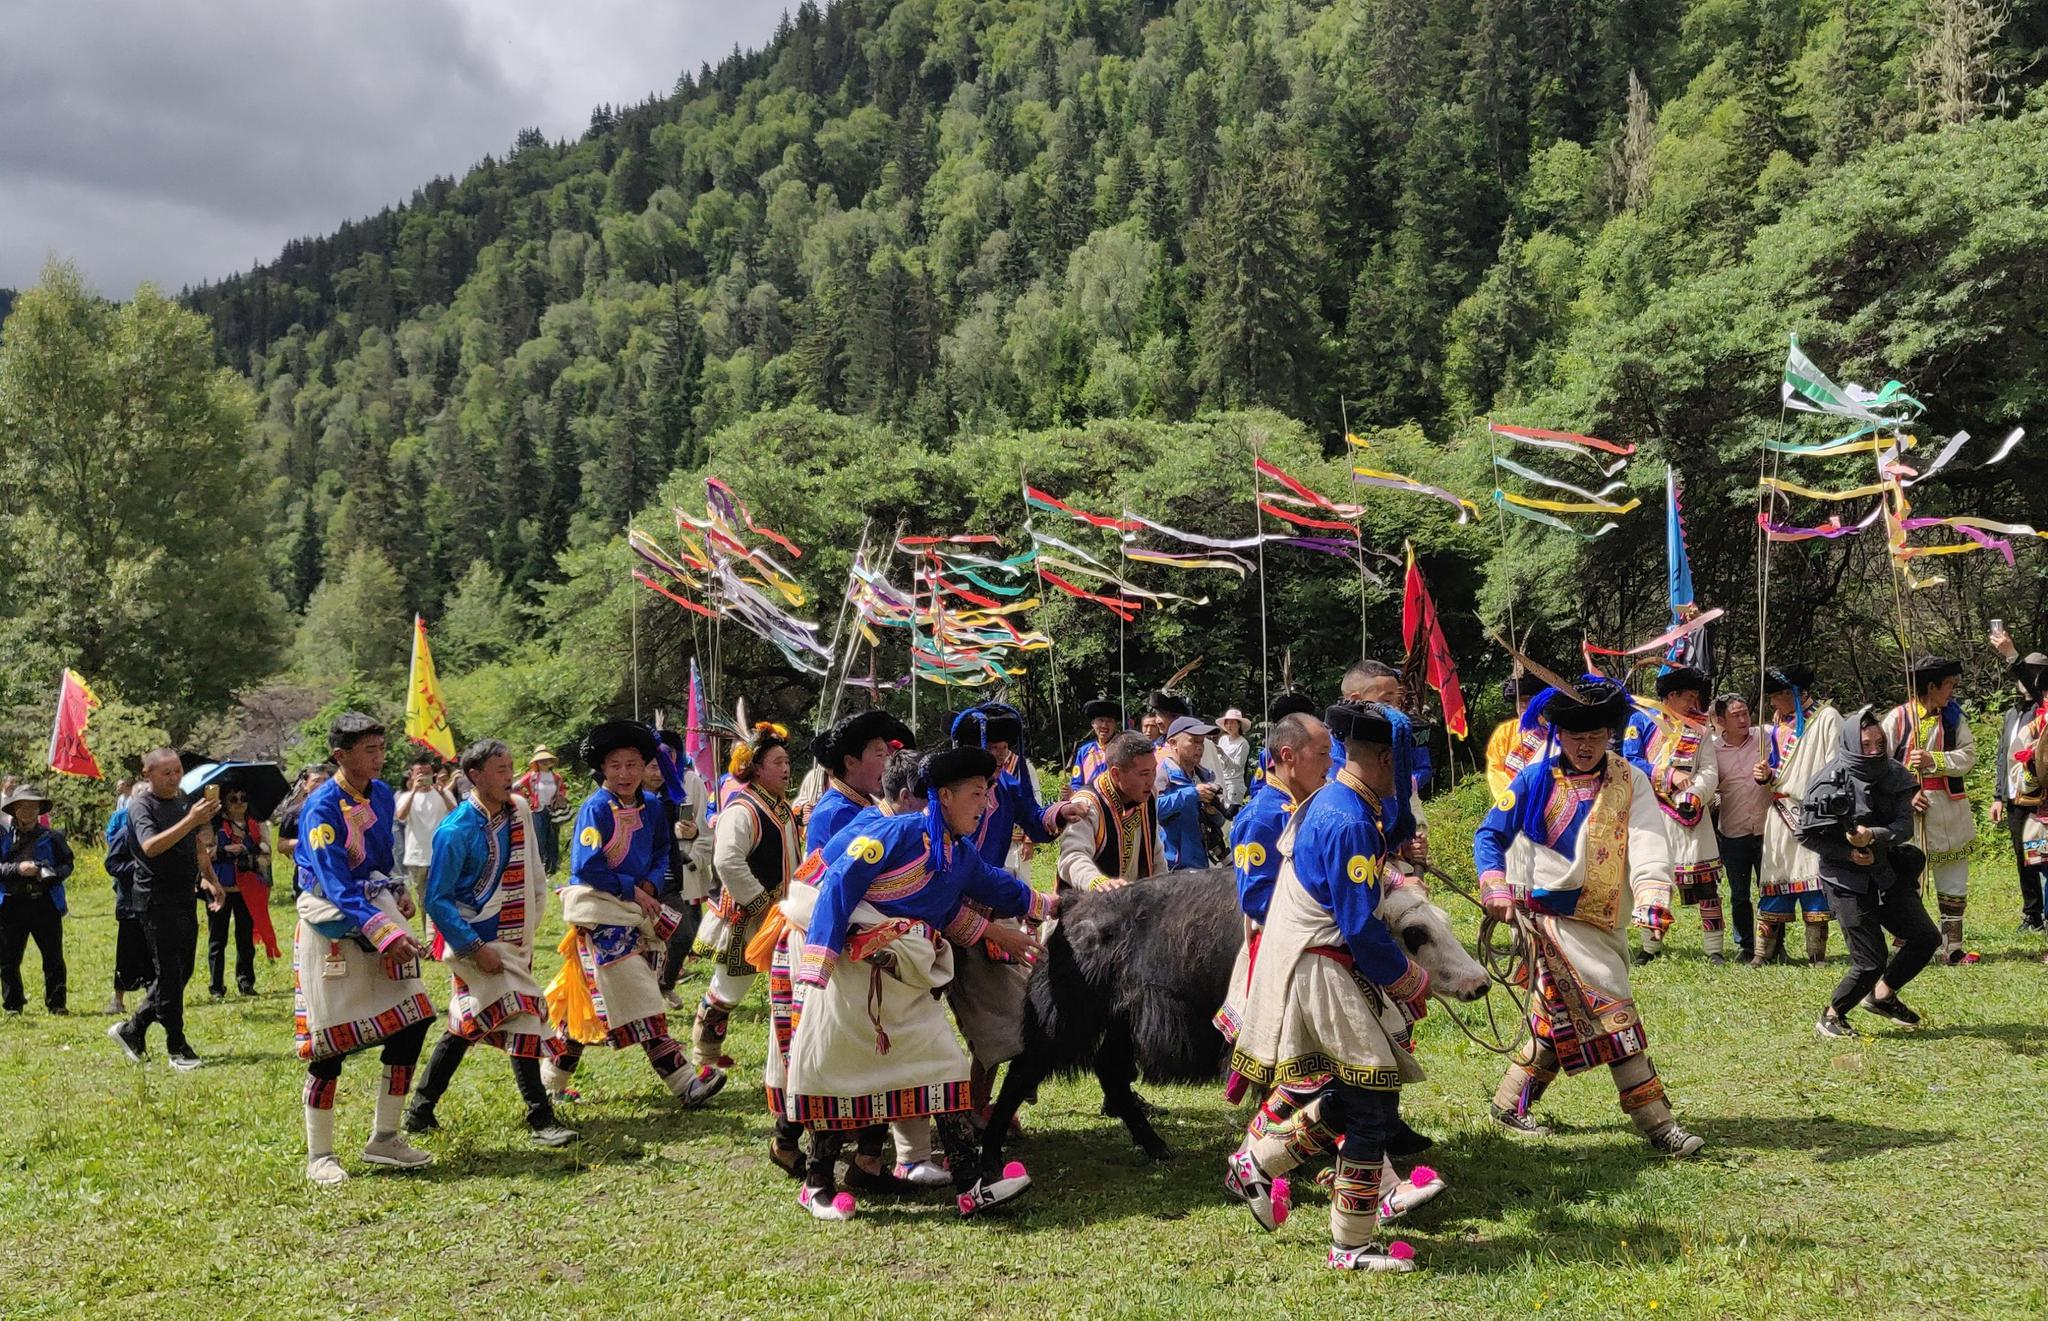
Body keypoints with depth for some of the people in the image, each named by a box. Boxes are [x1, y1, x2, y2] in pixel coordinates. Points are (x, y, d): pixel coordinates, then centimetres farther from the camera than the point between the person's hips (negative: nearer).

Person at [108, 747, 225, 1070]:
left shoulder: (185, 801, 13)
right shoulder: (141, 806, -10)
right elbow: (150, 846, -29)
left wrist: (210, 881, 17)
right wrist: (191, 820, -36)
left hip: (185, 898, 8)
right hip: (158, 900, -8)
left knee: (182, 971, 11)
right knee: (169, 973, -3)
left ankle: (133, 1030, 24)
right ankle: (177, 1047, 4)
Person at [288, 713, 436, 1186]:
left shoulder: (383, 795, 6)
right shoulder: (322, 807, -17)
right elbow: (336, 885, -25)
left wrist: (397, 893, 3)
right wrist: (385, 934, -32)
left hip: (378, 915, 7)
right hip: (331, 924, -7)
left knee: (412, 1019, 2)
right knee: (329, 1041, -3)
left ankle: (383, 1139, 16)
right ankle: (319, 1156, 11)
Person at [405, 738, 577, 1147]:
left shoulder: (519, 811, 3)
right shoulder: (457, 830, -17)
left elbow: (531, 875, 15)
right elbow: (437, 900, -14)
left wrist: (529, 930, 11)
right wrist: (475, 948, -19)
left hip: (511, 940, 7)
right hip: (477, 944, -7)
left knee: (465, 1027, 15)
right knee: (523, 1016, -12)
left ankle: (420, 1111, 27)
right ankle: (540, 1119, -5)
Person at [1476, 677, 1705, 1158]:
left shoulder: (1630, 781, 1)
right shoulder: (1535, 781, -3)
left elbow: (1647, 842, -14)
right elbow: (1490, 834, 4)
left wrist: (1652, 896, -31)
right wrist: (1495, 887, -12)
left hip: (1603, 922, 5)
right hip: (1552, 916, -4)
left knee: (1561, 1021, 13)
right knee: (1612, 1013, -10)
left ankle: (1509, 1105, 28)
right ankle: (1656, 1123, -5)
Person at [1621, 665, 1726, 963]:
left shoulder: (1697, 729, 14)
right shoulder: (1641, 721, 6)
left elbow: (1710, 772, 4)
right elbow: (1630, 760, -5)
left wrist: (1695, 794, -16)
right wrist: (1670, 776, -13)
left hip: (1690, 812, 2)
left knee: (1705, 881, -4)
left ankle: (1714, 947, 1)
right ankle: (1651, 946, 15)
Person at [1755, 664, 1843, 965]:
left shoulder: (1826, 718, -2)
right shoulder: (1776, 726, 19)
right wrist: (1765, 776, 3)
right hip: (1780, 814, 6)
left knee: (1814, 878, -6)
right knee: (1774, 879, 4)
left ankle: (1816, 952, -1)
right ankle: (1764, 952, 5)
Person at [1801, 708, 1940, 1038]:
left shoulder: (1893, 775, -1)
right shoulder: (1830, 782, -15)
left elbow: (1904, 826, -10)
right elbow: (1807, 835, -10)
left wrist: (1873, 836, -29)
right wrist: (1848, 853, -19)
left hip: (1886, 874, 6)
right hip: (1848, 881, -6)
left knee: (1927, 939, 7)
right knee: (1870, 962, -7)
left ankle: (1881, 996, 28)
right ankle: (1831, 1016, 15)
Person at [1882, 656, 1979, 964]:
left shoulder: (1953, 716, 4)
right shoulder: (1898, 717, -6)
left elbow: (1968, 755, -3)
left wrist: (1933, 760, -18)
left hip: (1949, 809, 4)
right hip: (1909, 809, -3)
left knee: (1953, 881, 8)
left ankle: (1952, 947, 18)